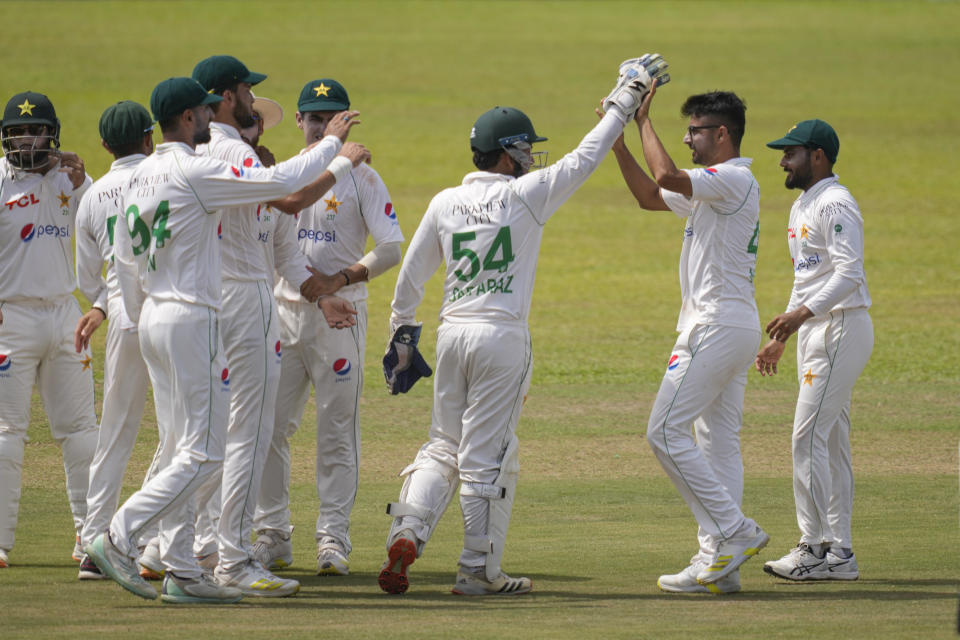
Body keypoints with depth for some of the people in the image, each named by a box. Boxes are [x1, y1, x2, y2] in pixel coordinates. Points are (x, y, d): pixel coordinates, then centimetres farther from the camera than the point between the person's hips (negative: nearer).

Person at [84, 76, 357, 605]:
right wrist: (331, 142, -4)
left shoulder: (139, 178, 11)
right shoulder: (195, 174, -15)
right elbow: (282, 182, -18)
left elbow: (124, 259, 17)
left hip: (153, 318, 9)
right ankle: (118, 538, -14)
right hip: (193, 319, -9)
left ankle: (182, 571, 8)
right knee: (202, 453, -7)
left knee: (179, 452, 10)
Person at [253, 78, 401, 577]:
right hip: (284, 310, 4)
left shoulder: (361, 178, -2)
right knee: (269, 427, 3)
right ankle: (272, 535, 12)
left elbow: (392, 247, -9)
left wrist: (347, 276, -25)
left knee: (337, 431, -2)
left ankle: (333, 539, 2)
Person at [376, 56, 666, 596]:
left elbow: (412, 273, 12)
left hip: (452, 333, 5)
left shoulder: (446, 202, 6)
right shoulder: (524, 195, -7)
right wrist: (624, 106, 10)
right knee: (486, 458, -1)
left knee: (444, 447, 14)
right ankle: (479, 572, 3)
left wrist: (403, 330, 24)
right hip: (502, 335, -5)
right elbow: (584, 158, -1)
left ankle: (407, 534, -7)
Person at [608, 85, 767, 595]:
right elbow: (650, 196, 25)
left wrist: (643, 120, -17)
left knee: (666, 430, -10)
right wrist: (618, 141, 16)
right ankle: (719, 563, 6)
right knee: (718, 440, 7)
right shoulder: (715, 187, 18)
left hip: (717, 324, -10)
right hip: (735, 327, 10)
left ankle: (735, 532, -12)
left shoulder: (735, 180, -14)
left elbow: (666, 178, -28)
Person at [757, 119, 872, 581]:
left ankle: (816, 547, -14)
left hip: (841, 327, -11)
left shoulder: (835, 204, -13)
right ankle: (839, 551, 10)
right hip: (814, 332, 11)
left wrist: (803, 313, -34)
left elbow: (849, 272, -25)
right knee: (831, 440, 9)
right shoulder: (801, 208, 20)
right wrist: (781, 337, 25)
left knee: (809, 436, -14)